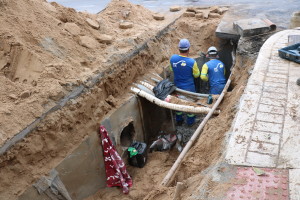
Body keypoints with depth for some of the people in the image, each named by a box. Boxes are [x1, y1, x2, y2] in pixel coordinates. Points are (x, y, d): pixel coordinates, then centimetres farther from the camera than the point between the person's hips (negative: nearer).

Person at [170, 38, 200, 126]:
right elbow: (196, 75, -10)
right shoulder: (192, 62, -26)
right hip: (189, 87, -3)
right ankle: (190, 121, 35)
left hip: (177, 86, 3)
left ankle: (179, 120, 40)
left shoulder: (172, 58, -16)